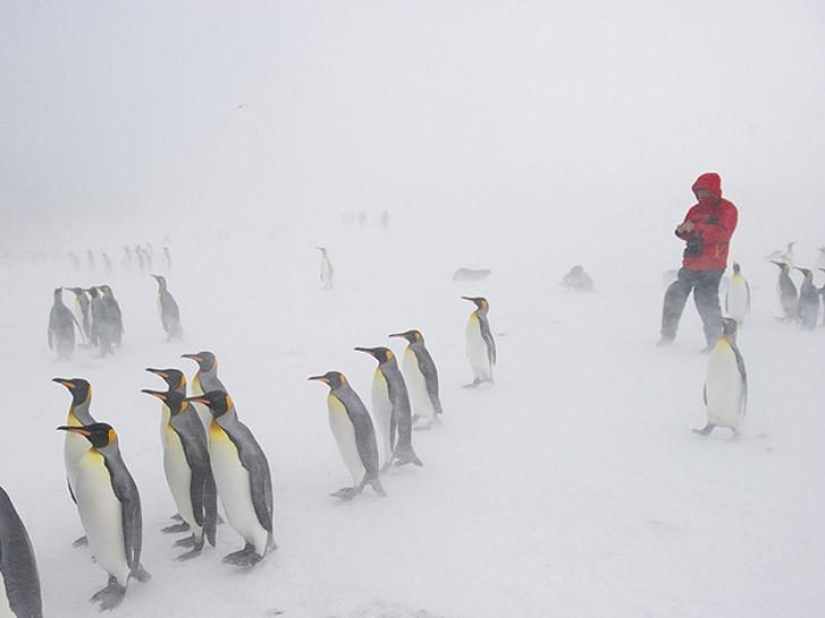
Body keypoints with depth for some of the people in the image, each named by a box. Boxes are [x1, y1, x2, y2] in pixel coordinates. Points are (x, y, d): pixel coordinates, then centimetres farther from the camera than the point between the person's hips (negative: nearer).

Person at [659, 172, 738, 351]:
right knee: (674, 296, 7)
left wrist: (696, 228, -27)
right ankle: (668, 334, 21)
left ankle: (715, 341, -2)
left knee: (706, 300, -14)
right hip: (691, 262, 7)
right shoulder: (696, 209, 16)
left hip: (712, 265, -7)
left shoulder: (727, 209, -3)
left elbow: (723, 232, -18)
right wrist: (682, 231, -8)